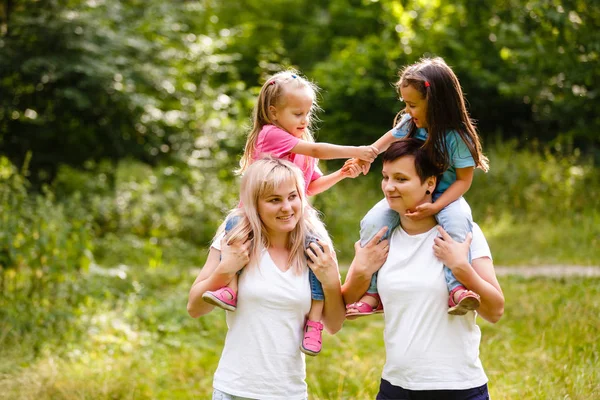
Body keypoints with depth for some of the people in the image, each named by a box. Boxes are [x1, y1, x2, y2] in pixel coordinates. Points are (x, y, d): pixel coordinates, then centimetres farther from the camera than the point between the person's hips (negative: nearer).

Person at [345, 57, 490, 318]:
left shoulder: (457, 136, -18)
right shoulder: (409, 124, -2)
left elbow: (464, 179, -17)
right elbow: (390, 139, 21)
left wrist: (435, 207, -30)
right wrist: (365, 156, 7)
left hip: (445, 196, -4)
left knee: (457, 221, -39)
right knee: (372, 222, -20)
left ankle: (456, 289, -36)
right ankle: (371, 293, -11)